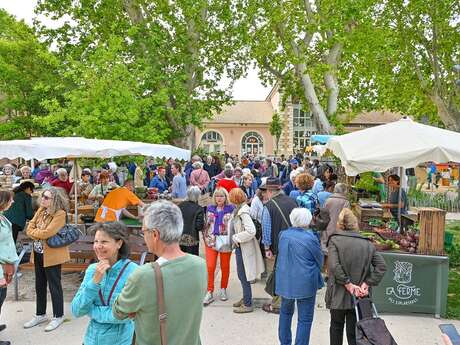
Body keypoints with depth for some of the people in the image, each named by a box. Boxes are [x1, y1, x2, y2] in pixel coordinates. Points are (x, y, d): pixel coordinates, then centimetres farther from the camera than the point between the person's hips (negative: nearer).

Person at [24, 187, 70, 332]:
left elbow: (47, 233, -24)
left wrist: (33, 232, -7)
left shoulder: (60, 214, -20)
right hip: (38, 253, 8)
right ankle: (40, 314, 34)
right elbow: (30, 228, 4)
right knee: (39, 285, 18)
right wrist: (39, 234, -15)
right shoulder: (41, 210, 6)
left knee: (54, 285, 4)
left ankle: (58, 316, 19)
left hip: (52, 255, -8)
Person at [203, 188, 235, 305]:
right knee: (210, 267, -5)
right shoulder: (210, 208, 8)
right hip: (211, 241, 2)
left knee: (225, 267, 9)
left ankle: (223, 289, 28)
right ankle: (210, 292, 6)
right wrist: (205, 237, 11)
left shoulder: (231, 209, -2)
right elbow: (206, 224, 15)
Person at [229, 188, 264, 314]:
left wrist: (236, 238, -20)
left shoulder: (244, 212, -21)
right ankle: (245, 298, 36)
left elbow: (251, 231, -30)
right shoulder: (239, 210, 6)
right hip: (240, 247, 9)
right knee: (241, 275, 20)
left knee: (244, 276, 3)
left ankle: (247, 304, 16)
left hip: (244, 248, -9)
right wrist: (236, 238, 3)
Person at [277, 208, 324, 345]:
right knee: (305, 319, 8)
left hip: (285, 281, 5)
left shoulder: (283, 235, -4)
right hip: (305, 283, -5)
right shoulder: (310, 238, -17)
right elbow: (320, 261, -3)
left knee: (285, 312, 25)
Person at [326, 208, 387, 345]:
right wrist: (366, 284, -5)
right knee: (354, 330, 12)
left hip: (338, 295, -2)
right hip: (359, 296, 3)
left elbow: (334, 266, -21)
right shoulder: (367, 243, 2)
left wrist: (348, 284, -13)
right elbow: (381, 266, -3)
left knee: (336, 326, 18)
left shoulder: (334, 240, -9)